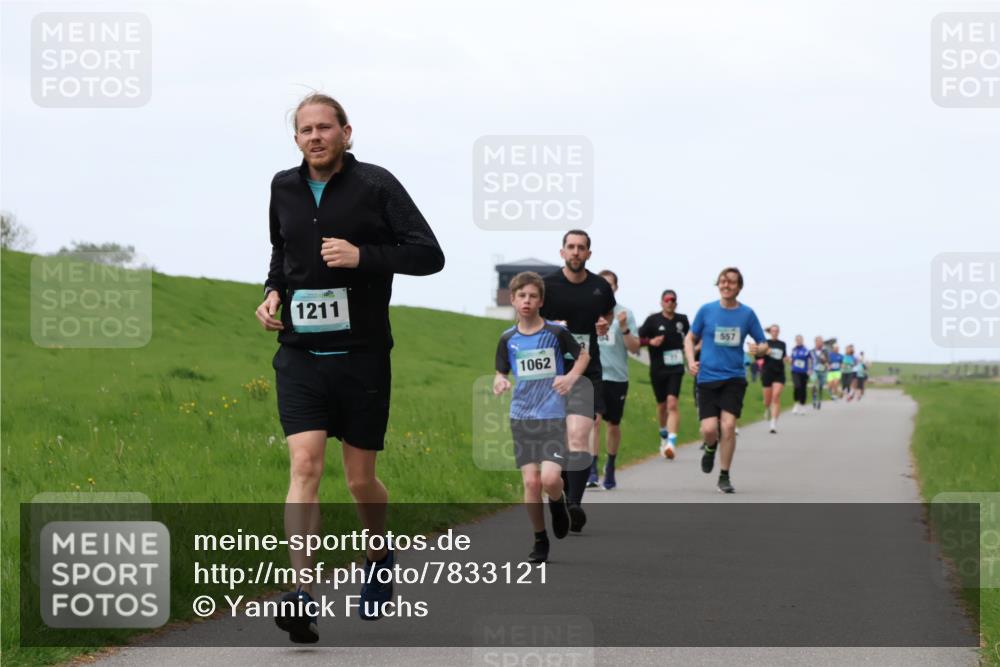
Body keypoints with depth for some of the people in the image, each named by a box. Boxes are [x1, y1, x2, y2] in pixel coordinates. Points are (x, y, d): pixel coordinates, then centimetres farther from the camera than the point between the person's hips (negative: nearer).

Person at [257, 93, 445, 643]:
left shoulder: (375, 185, -5)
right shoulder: (284, 188, 9)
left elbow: (429, 255, -9)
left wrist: (363, 255, -21)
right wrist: (273, 291, 8)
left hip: (362, 355, -2)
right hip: (300, 355, 2)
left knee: (361, 479, 8)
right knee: (305, 465, -14)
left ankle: (379, 559, 38)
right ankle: (302, 595, -20)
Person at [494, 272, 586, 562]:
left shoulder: (556, 332, -2)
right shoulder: (508, 339, 4)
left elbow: (583, 355, 11)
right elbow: (501, 372, 14)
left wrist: (571, 376, -8)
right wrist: (499, 383, -9)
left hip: (553, 416, -2)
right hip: (522, 417, 2)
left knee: (550, 479, -17)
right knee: (531, 481, -4)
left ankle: (558, 503, 20)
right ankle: (540, 541, 12)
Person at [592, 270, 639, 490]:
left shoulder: (624, 314, 1)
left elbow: (635, 348, -2)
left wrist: (624, 328, -15)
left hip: (617, 376, 1)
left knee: (613, 424, 11)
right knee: (594, 420, -16)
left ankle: (610, 469, 27)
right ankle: (592, 469, -18)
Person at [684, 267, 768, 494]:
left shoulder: (747, 314, 2)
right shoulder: (706, 310, 2)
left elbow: (763, 345, 8)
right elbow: (690, 339, 12)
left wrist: (759, 349, -16)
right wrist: (691, 361, -6)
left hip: (734, 378, 0)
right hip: (707, 377, 0)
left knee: (728, 425, -14)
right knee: (709, 429, -10)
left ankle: (724, 476, 1)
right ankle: (711, 448, 28)